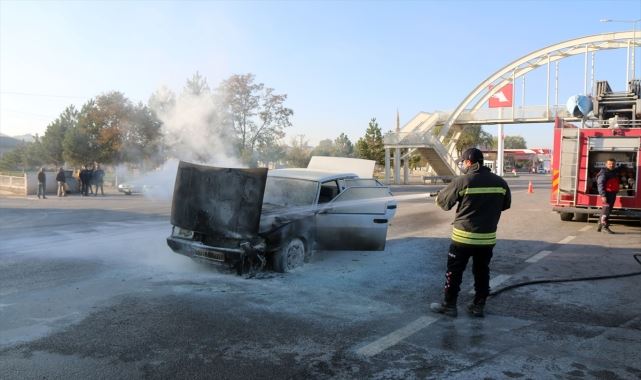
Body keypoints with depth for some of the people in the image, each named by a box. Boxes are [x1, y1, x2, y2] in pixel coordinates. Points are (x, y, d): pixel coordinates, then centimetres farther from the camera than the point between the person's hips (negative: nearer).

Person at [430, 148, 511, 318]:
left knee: (454, 272, 7)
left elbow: (444, 202, -4)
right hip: (487, 237, 4)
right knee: (482, 272, 16)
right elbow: (505, 205, 16)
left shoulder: (462, 181, -12)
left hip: (463, 237, -4)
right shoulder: (500, 182, 2)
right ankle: (478, 306, 22)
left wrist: (439, 195, 18)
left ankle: (449, 305, 15)